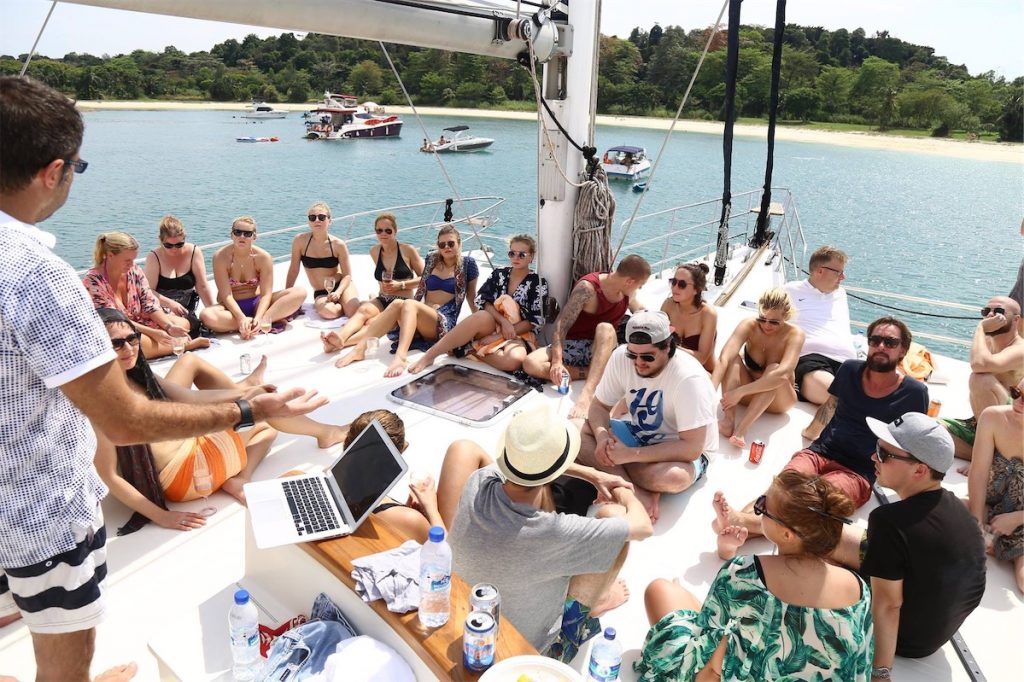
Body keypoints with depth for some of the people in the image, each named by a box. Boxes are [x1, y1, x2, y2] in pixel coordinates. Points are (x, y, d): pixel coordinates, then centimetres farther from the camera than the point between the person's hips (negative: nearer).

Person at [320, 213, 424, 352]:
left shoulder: (408, 250, 1)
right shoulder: (375, 251, 14)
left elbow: (424, 278, 1)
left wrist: (400, 285, -7)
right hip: (382, 301, 4)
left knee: (371, 323, -34)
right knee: (363, 309, -34)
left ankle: (342, 342, -55)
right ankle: (339, 337, -60)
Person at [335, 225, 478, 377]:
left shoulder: (467, 263, 8)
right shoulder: (432, 259, 18)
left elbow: (471, 296, 13)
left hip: (444, 323, -4)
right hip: (420, 318, 4)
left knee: (409, 304, -33)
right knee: (397, 303, -29)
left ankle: (400, 356, -59)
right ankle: (359, 347, -46)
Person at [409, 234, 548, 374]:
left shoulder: (538, 283, 1)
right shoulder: (498, 274, 12)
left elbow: (535, 322, -7)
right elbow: (482, 301, -1)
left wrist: (499, 336, -14)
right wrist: (503, 321, -20)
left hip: (518, 335, -2)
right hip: (491, 325, 2)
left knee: (514, 361, -39)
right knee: (482, 316, -36)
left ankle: (474, 350, -15)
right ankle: (429, 355, -35)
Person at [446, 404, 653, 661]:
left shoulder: (477, 484, -26)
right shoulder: (557, 533, -39)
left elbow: (531, 463, -3)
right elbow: (643, 526, -22)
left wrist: (593, 475, 3)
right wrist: (626, 494, -1)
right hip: (526, 648, -4)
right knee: (613, 514, -8)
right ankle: (589, 604, 20)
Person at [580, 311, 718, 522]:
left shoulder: (689, 378, -30)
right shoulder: (621, 357, -16)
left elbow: (691, 448, -30)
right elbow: (599, 406, -4)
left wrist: (630, 454, -33)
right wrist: (602, 436, -26)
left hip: (683, 451, -6)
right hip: (638, 434, 6)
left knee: (674, 477, -41)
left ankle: (614, 475, -13)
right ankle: (639, 494, -23)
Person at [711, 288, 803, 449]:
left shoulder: (794, 334, -23)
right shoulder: (749, 326, -19)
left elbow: (782, 373, -39)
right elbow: (724, 358, -34)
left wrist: (740, 391, -46)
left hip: (778, 398, -2)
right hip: (749, 394, 2)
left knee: (774, 369, -33)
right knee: (733, 359, -26)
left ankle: (742, 429, -41)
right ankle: (729, 419, -39)